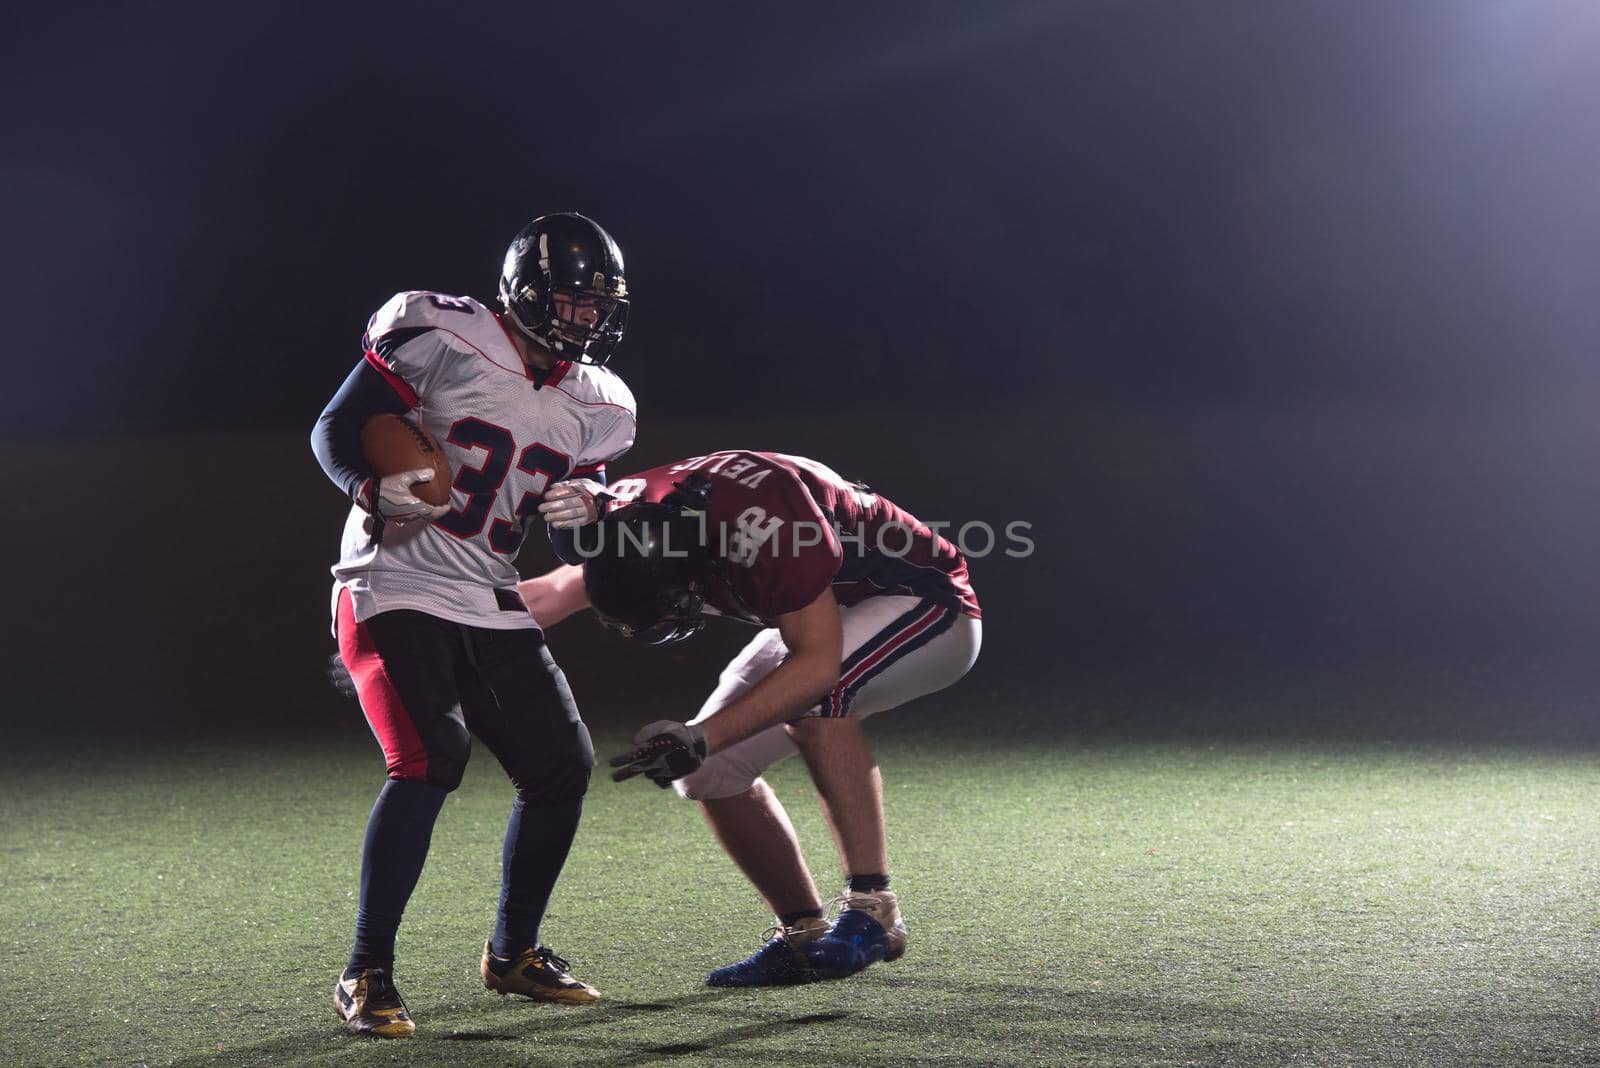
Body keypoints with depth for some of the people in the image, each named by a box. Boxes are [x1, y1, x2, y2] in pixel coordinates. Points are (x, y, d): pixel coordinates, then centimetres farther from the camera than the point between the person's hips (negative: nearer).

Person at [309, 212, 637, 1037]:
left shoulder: (594, 408, 9)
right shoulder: (441, 339, -10)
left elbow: (584, 509, 17)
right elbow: (335, 430, -7)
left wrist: (583, 512, -7)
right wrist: (375, 488, -26)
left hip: (491, 606, 7)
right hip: (397, 590, -7)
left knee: (563, 767, 6)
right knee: (430, 761, -23)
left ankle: (513, 954, 26)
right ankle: (366, 976, -14)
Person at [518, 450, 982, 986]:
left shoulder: (761, 520, -39)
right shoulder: (631, 513, -16)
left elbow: (818, 663, -35)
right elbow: (552, 595, 0)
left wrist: (703, 737, -38)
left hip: (928, 608, -8)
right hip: (827, 614, 8)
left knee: (814, 695, -36)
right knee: (709, 773, -3)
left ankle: (871, 908, -28)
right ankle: (802, 936, 9)